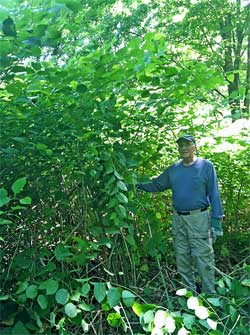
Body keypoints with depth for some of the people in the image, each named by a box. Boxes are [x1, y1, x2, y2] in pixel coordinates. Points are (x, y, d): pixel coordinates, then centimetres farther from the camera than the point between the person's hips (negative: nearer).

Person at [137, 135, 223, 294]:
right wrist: (137, 185, 0)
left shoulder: (206, 166, -4)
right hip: (178, 220, 5)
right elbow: (155, 185, 15)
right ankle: (189, 292, 26)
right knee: (182, 258, 12)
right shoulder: (173, 169, 9)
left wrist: (217, 222, -9)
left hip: (199, 218, -5)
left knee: (203, 258, -6)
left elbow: (214, 195, -5)